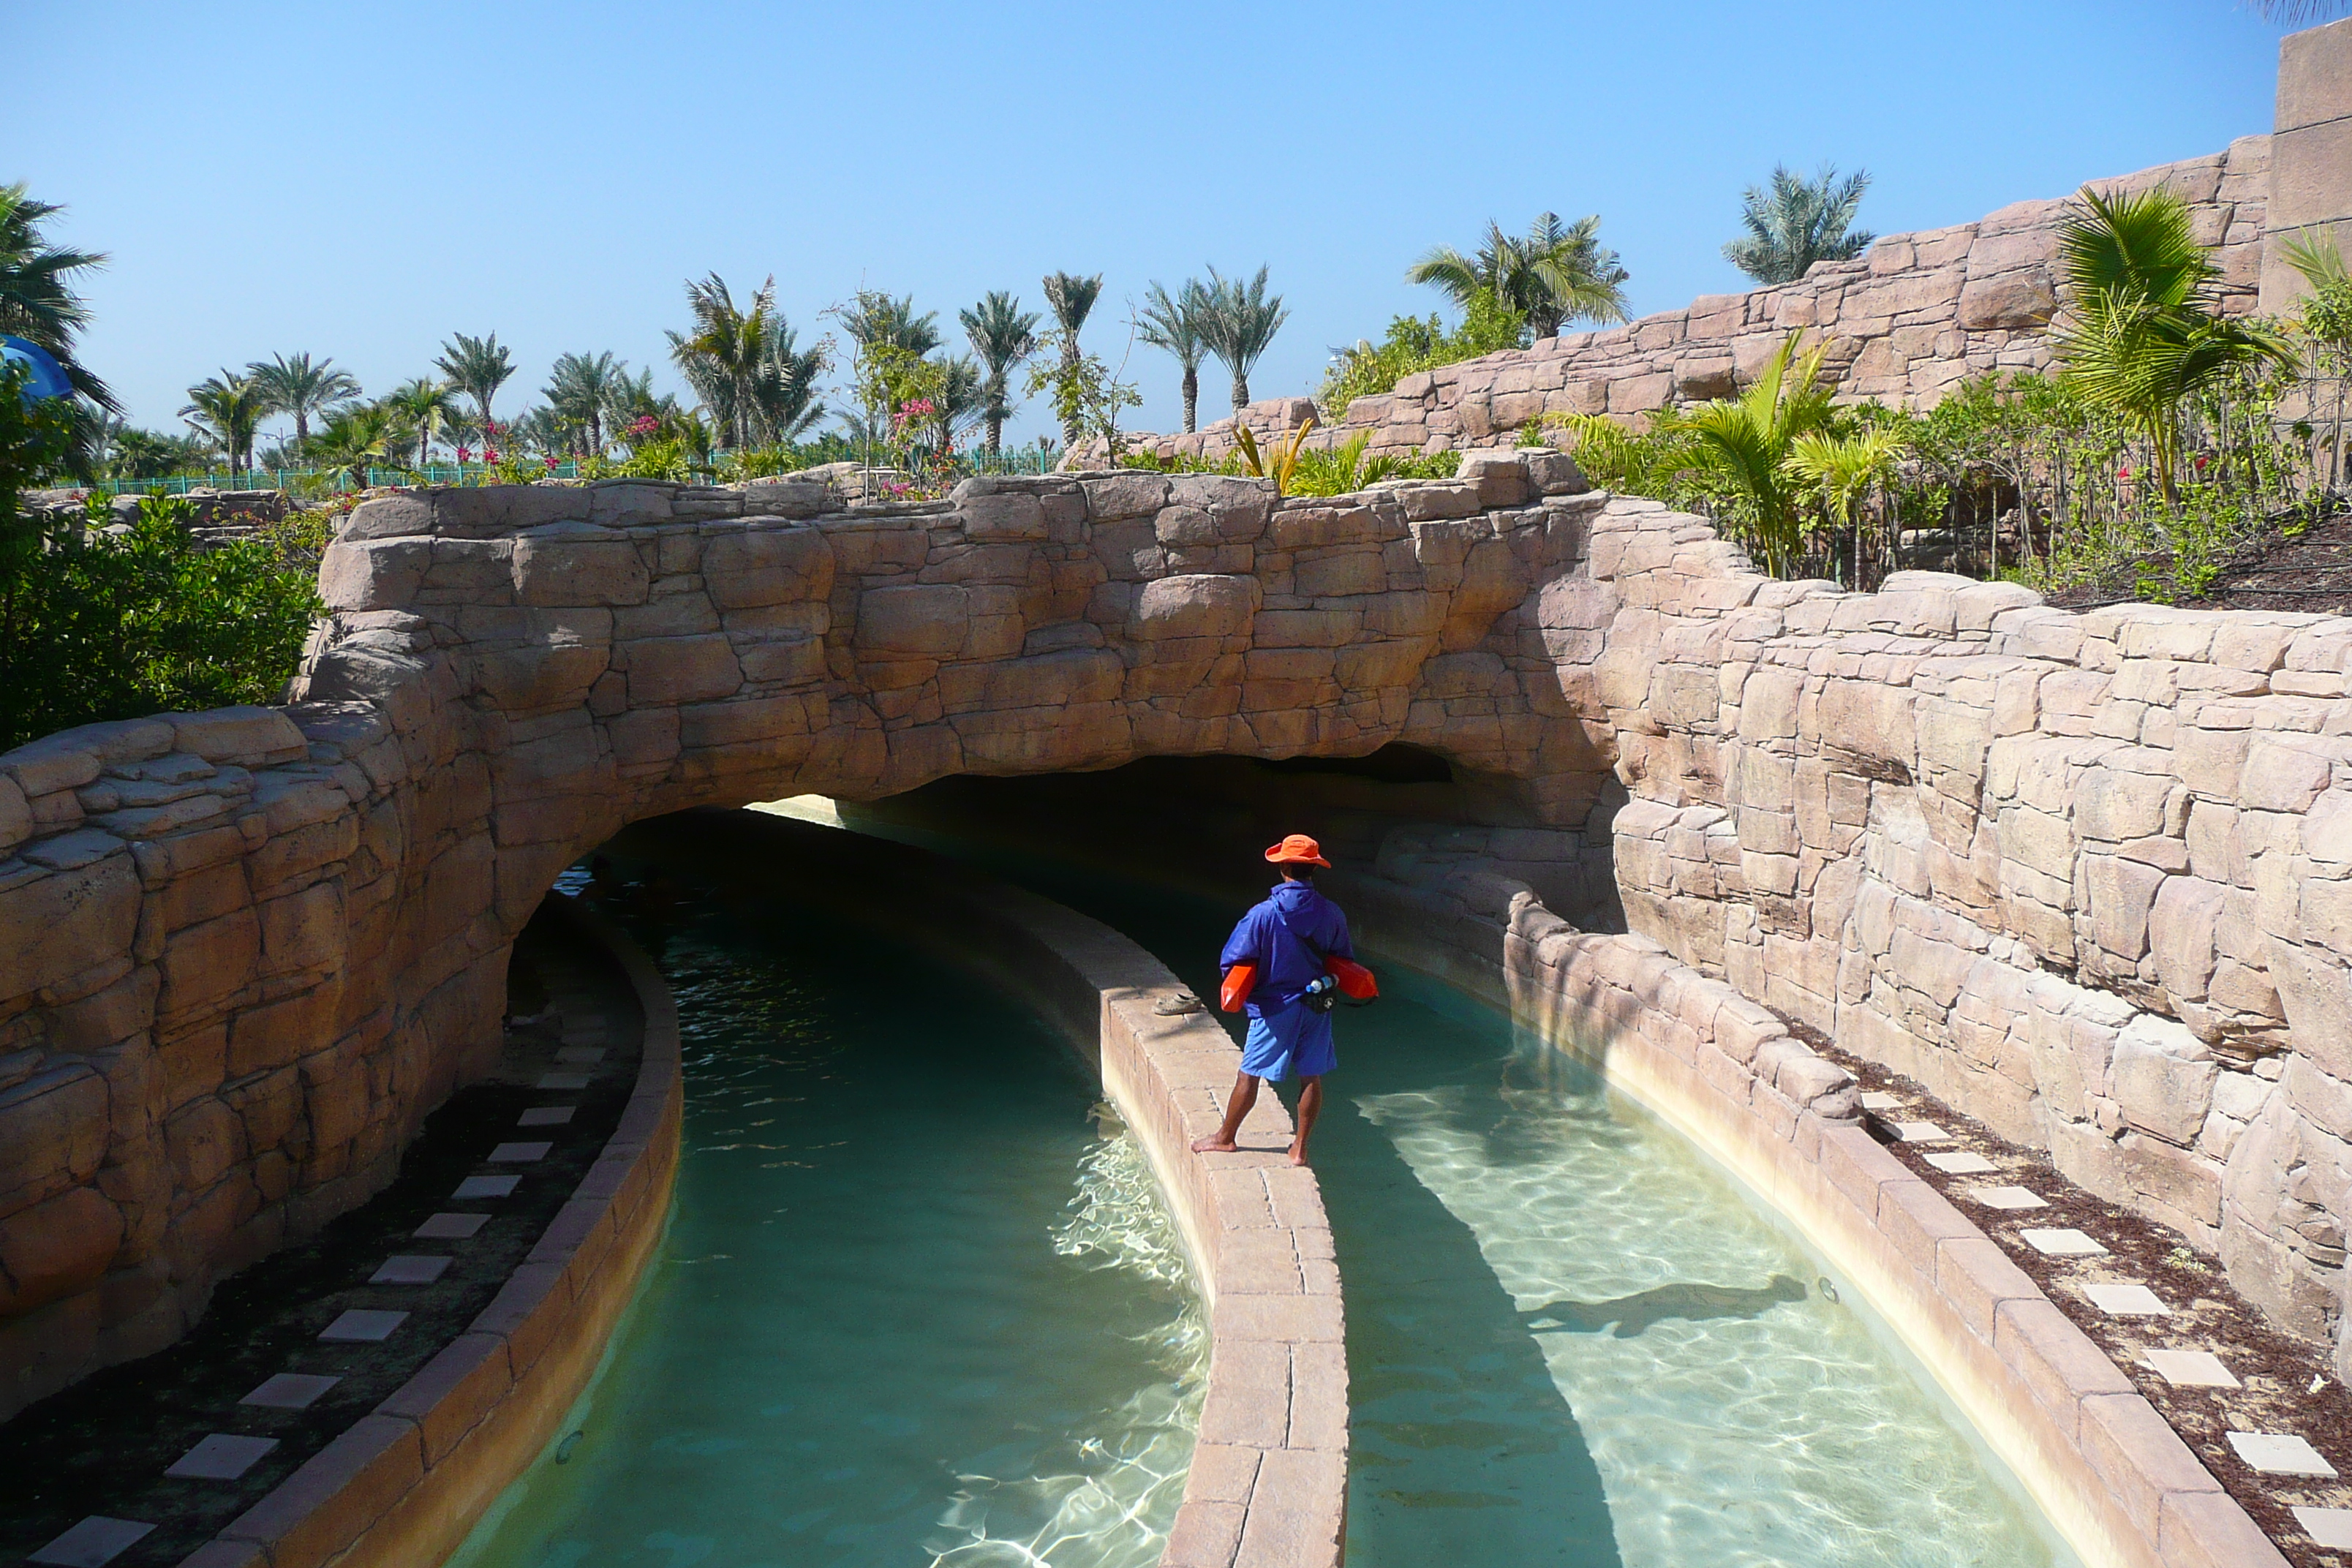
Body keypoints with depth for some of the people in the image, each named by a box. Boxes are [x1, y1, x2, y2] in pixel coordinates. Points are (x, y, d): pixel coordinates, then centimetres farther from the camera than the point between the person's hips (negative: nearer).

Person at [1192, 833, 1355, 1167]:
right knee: (1311, 1077, 12)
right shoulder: (1332, 914, -7)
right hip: (1317, 1008, 3)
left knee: (1249, 1075, 11)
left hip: (1275, 1007, -3)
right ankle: (1300, 1148, 20)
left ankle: (1225, 1138, 26)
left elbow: (1231, 962, -13)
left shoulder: (1263, 914, -18)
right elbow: (1344, 962, 6)